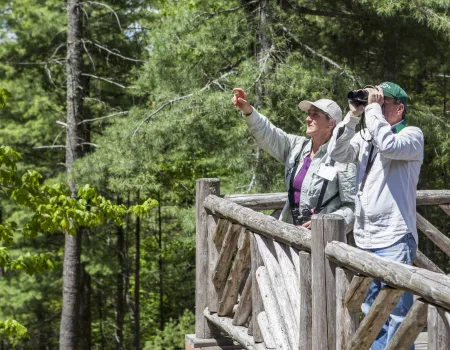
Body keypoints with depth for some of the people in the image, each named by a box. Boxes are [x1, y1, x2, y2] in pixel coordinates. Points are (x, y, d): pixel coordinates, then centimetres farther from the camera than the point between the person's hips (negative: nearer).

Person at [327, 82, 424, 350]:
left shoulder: (412, 135, -3)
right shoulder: (365, 135, 15)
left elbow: (388, 145, -23)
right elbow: (338, 153, 3)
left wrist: (373, 108, -13)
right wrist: (353, 115, -3)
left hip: (394, 240, -7)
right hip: (365, 239, 7)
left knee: (396, 315, -7)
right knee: (371, 313, 15)